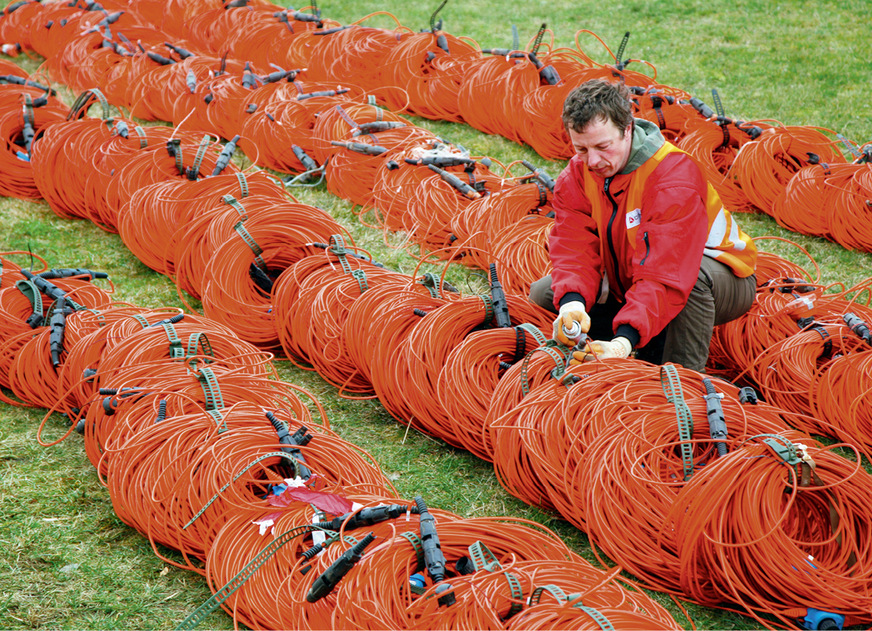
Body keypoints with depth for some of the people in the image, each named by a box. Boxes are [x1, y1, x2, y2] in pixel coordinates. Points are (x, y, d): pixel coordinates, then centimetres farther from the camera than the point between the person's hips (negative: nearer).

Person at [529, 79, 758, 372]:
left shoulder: (674, 177, -32)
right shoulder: (575, 177, -10)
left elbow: (663, 274, -41)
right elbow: (574, 251, -19)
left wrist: (624, 339, -54)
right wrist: (572, 303, -43)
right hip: (628, 282, 6)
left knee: (696, 274, -42)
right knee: (542, 293, -8)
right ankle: (654, 348, -9)